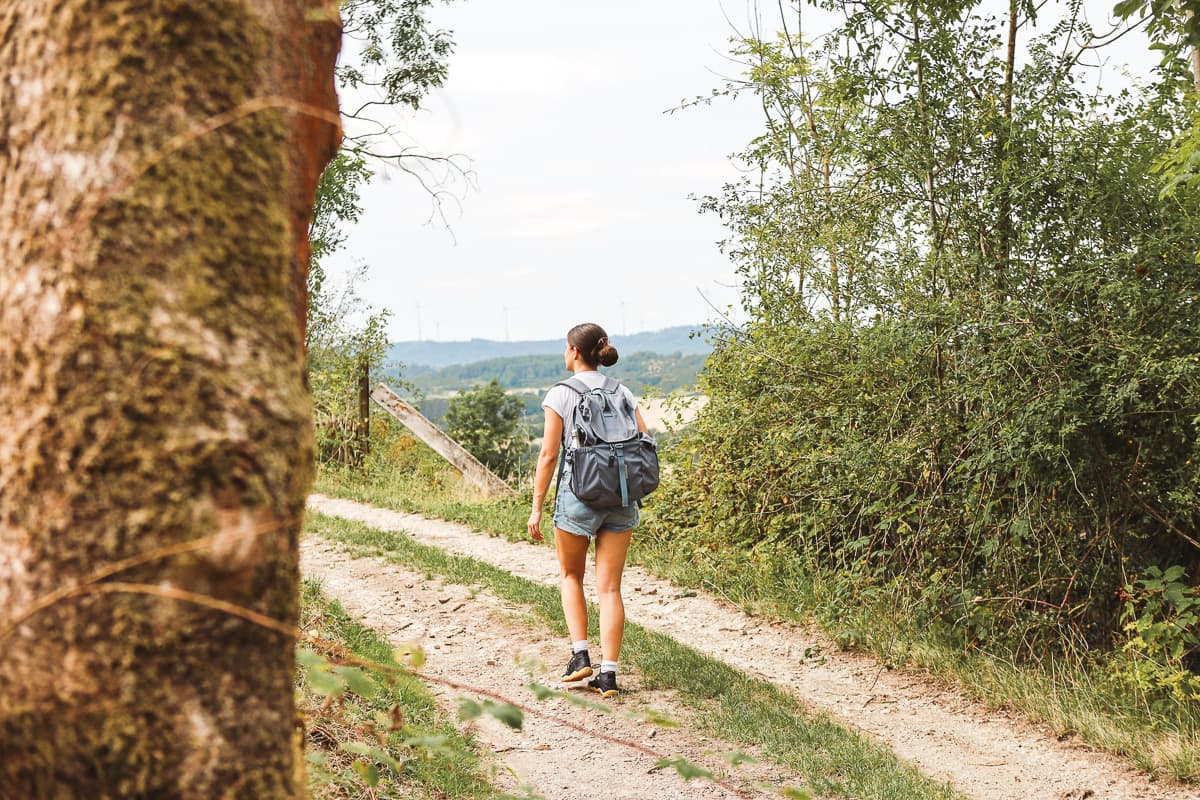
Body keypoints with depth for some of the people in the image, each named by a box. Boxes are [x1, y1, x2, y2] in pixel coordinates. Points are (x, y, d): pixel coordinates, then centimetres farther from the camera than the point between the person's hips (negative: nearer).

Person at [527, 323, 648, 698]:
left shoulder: (561, 394, -4)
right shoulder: (623, 394, 8)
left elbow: (548, 455, -7)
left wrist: (537, 507, -2)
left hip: (578, 494, -3)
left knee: (571, 576, 19)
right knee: (609, 587, 6)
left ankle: (580, 654, 7)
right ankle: (608, 673, 3)